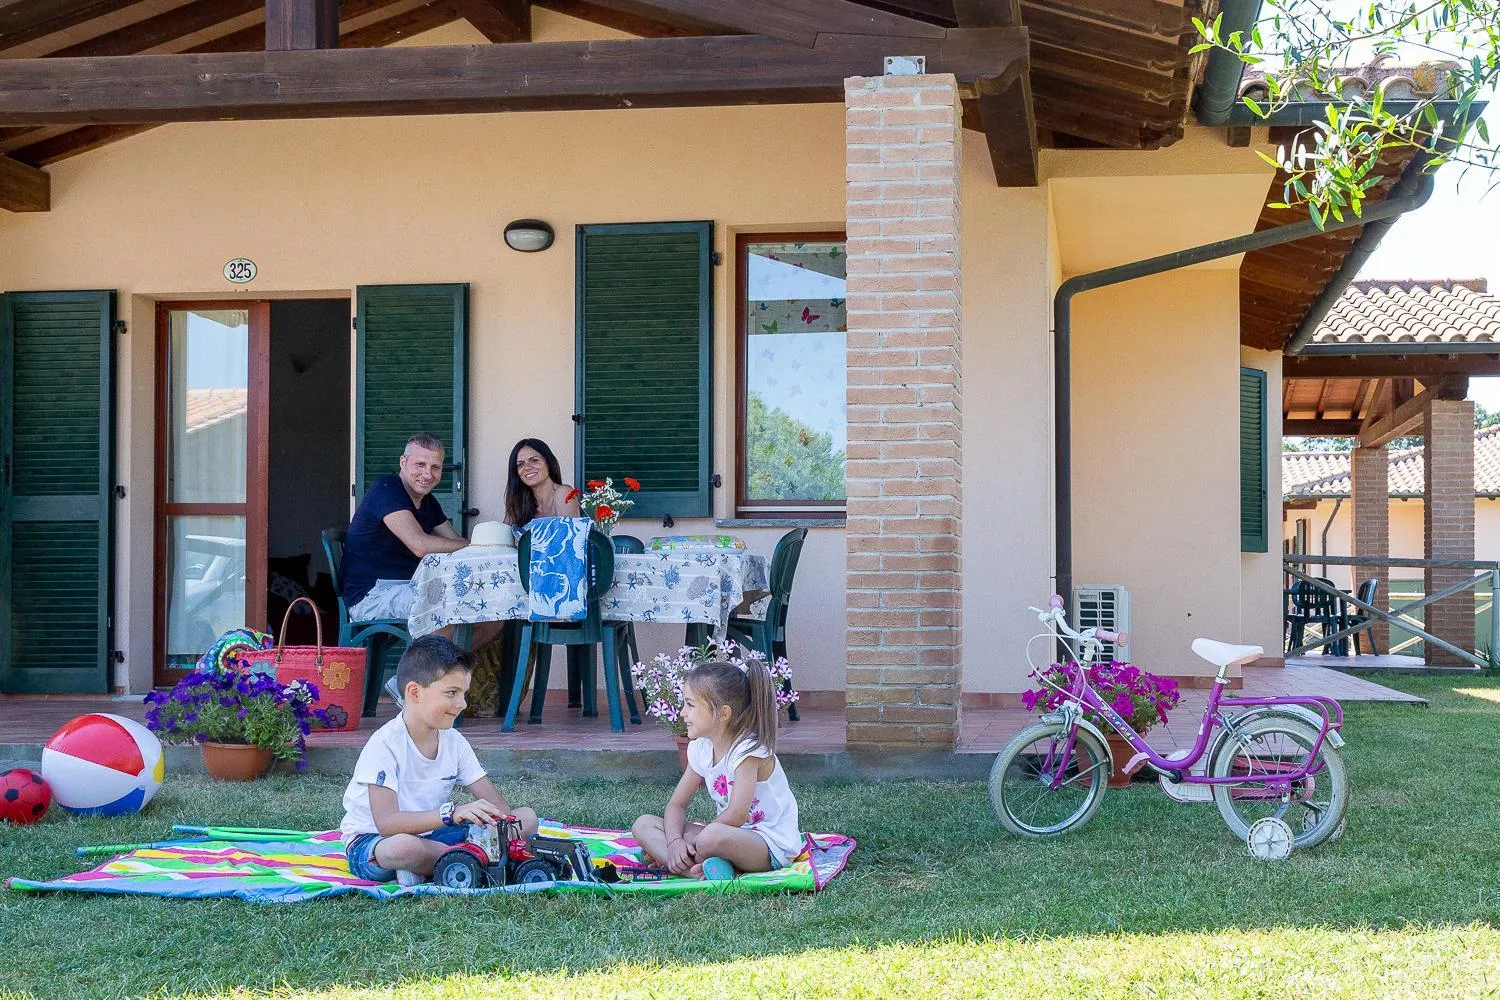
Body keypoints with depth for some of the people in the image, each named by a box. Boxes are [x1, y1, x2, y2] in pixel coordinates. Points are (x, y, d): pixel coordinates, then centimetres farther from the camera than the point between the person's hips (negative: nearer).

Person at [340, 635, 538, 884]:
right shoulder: (386, 745, -21)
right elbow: (385, 822, -33)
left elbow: (496, 805, -1)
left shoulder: (454, 741, 1)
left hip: (430, 836, 7)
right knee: (404, 846, -44)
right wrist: (452, 813, -43)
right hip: (370, 842, -7)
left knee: (527, 817, -2)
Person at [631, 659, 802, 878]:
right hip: (730, 836, 9)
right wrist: (674, 841, -12)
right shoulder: (701, 748, 6)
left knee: (714, 836, -43)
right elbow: (677, 804, 9)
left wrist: (696, 841, -17)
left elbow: (736, 815, -26)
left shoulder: (748, 749, -18)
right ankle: (693, 870, -26)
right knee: (643, 825, -4)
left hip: (771, 844, -9)